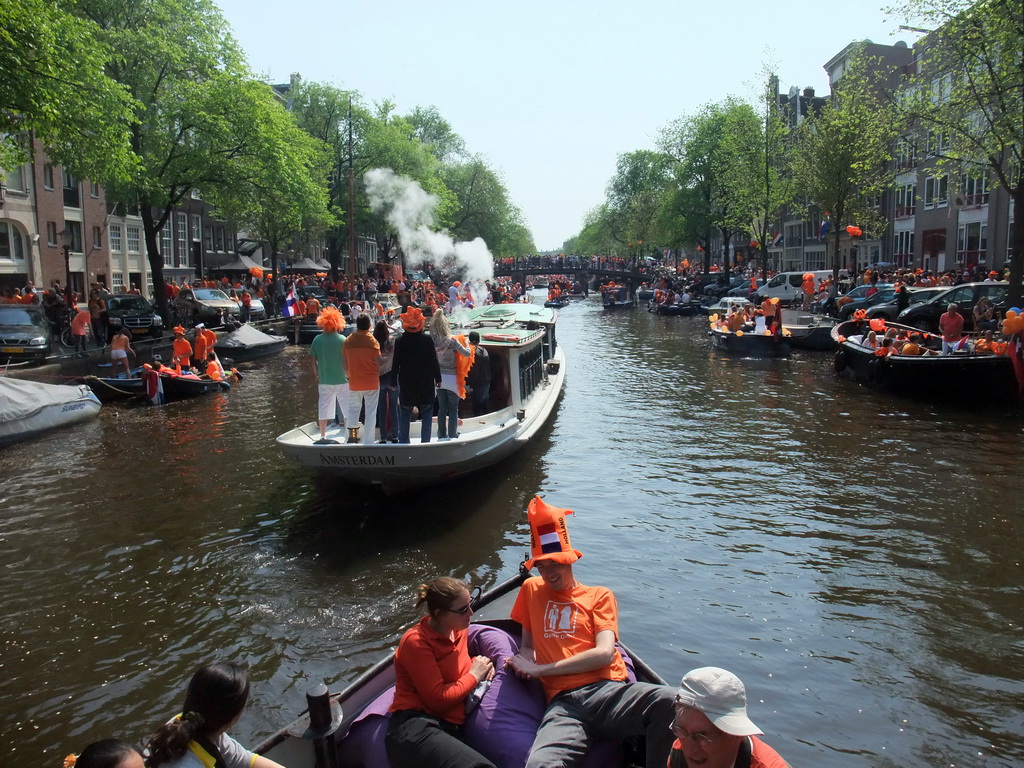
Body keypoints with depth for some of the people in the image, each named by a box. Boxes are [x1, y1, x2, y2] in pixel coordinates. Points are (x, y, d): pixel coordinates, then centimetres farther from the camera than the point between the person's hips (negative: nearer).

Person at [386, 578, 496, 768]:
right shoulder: (416, 642, -10)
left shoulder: (459, 630, 14)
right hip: (416, 729, -8)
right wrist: (474, 675, -2)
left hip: (454, 729, 8)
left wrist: (481, 665, 14)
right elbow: (438, 700, -15)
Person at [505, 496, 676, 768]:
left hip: (608, 690, 1)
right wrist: (525, 665, 2)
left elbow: (604, 654, 0)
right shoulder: (531, 589, 25)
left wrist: (541, 669, -1)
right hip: (563, 704, -1)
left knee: (669, 700, -34)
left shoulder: (599, 595, 15)